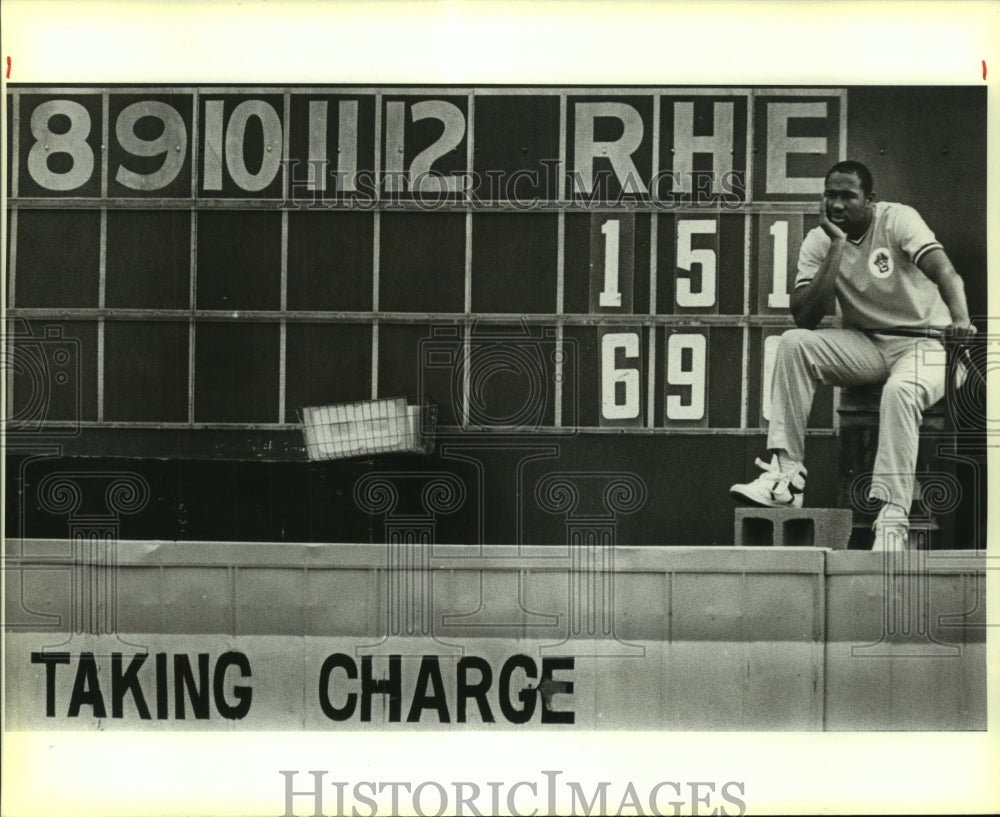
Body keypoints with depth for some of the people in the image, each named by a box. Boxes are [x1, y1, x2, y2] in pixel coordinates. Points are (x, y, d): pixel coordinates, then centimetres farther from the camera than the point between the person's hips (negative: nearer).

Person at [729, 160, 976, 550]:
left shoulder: (897, 219, -11)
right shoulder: (818, 242, -1)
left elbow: (944, 271, -28)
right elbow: (804, 318, -13)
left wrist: (960, 319, -49)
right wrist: (837, 246, -17)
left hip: (925, 342, -4)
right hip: (865, 344, 4)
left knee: (900, 390, -37)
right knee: (793, 343, -22)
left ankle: (892, 518, -33)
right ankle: (785, 475, -24)